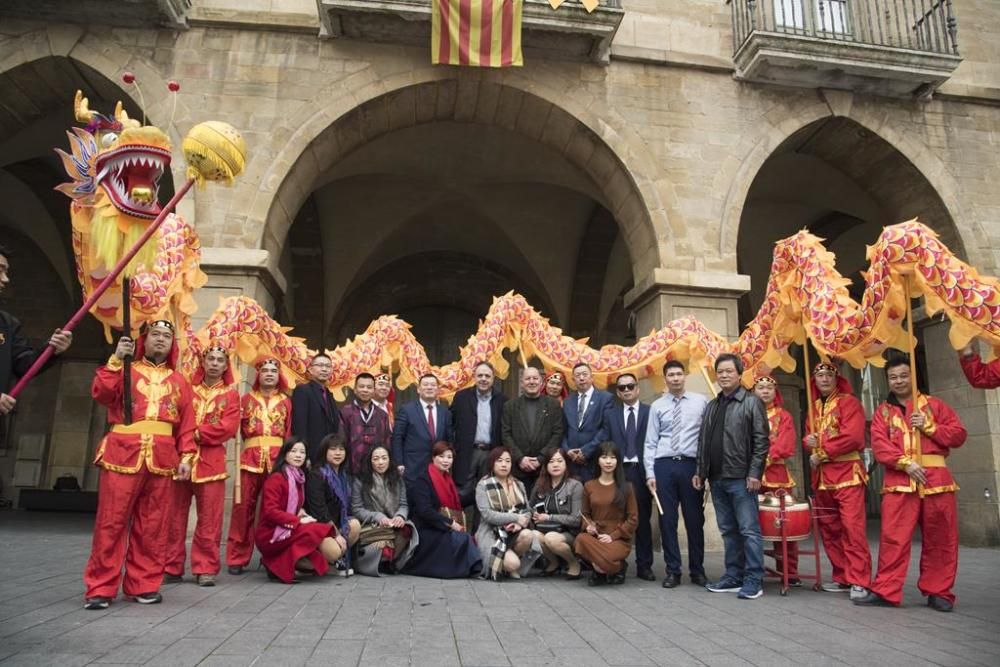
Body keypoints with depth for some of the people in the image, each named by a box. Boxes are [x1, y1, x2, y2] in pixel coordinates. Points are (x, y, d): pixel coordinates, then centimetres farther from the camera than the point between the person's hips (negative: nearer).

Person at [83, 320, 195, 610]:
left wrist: (186, 456, 3)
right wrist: (116, 359, -12)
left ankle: (143, 584, 14)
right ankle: (101, 587, 5)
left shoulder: (179, 381, 17)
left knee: (152, 525, 5)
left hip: (162, 457, 2)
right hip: (123, 452, -2)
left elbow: (187, 423, 12)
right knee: (111, 521, -2)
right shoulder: (125, 370, 12)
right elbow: (102, 394, -7)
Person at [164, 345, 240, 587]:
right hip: (180, 456, 2)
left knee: (209, 518, 0)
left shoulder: (230, 394, 7)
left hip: (211, 461, -1)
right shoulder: (186, 388, 14)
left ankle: (205, 568, 9)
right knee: (175, 516, 4)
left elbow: (228, 426, -6)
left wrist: (197, 433, -13)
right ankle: (171, 567, 14)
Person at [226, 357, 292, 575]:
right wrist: (237, 416, -10)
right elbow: (236, 427, 10)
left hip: (278, 457, 0)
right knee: (243, 506, -2)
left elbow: (290, 432, 11)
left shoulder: (286, 402, 15)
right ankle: (237, 557, 6)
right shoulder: (247, 398, 15)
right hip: (250, 456, 0)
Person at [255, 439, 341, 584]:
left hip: (290, 530, 8)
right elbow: (270, 512, -18)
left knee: (336, 550, -9)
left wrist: (301, 513, 1)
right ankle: (282, 564, -14)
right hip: (272, 534, -8)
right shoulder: (276, 478, -10)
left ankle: (279, 562, -4)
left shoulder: (299, 479, 14)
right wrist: (299, 521, -21)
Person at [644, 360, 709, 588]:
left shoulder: (701, 402, 3)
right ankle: (673, 571, 17)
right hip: (664, 466, 1)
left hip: (691, 465, -1)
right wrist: (650, 473, -2)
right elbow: (650, 442, 4)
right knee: (667, 520, 5)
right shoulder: (657, 406, 5)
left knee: (695, 520, 7)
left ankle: (697, 570, 21)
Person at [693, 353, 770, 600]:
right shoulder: (711, 406, 16)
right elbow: (703, 441, 18)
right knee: (728, 530, 12)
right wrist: (700, 471, 13)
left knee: (749, 530, -3)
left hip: (741, 478, -6)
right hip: (717, 478, 6)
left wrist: (754, 473, -14)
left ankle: (754, 580, 3)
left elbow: (761, 440, -8)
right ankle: (733, 577, 19)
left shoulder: (751, 402, -3)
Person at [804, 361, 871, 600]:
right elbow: (809, 436, 20)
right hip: (821, 475, 7)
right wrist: (808, 442, -4)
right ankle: (841, 577, 19)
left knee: (852, 527, -11)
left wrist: (822, 452, -13)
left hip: (847, 472, -7)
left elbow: (853, 436, -15)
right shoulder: (814, 407, 16)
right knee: (828, 528, 9)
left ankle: (859, 581, -6)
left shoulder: (849, 402, -3)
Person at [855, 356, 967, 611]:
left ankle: (938, 592, 16)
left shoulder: (934, 405, 12)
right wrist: (906, 463, -14)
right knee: (893, 537, -4)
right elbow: (879, 445, -1)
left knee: (939, 539, 4)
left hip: (936, 478, 1)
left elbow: (958, 435, 6)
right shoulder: (882, 411, 12)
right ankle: (884, 590, 1)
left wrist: (928, 426, -7)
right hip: (898, 480, 0)